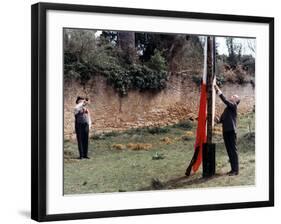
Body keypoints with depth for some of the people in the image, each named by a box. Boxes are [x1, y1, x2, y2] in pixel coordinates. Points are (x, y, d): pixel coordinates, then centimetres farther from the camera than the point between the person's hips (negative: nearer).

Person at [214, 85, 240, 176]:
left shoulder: (234, 105, -3)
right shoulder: (227, 108, 21)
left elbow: (225, 100, -20)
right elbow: (222, 119, 20)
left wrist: (219, 91, -17)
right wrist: (218, 120, -2)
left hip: (231, 131, -8)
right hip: (226, 131, 8)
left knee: (233, 150, -6)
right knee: (229, 151, 9)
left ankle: (236, 170, -3)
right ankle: (233, 169, 15)